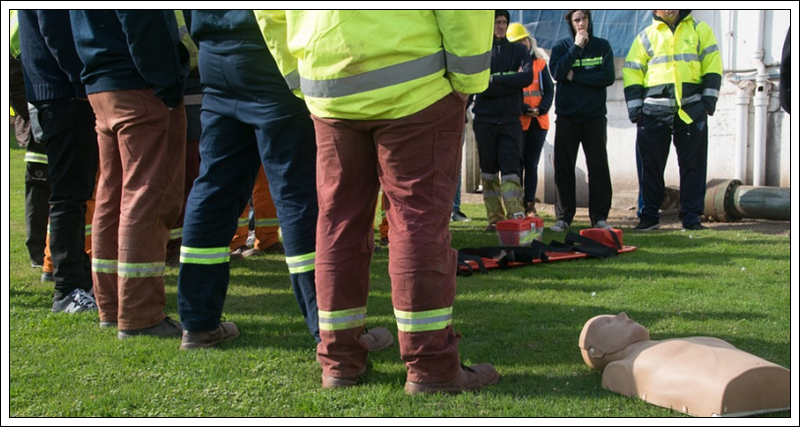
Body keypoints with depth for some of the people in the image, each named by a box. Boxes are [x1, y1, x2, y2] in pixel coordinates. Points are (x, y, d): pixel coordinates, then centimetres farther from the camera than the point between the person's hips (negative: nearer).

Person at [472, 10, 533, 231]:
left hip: (510, 120, -1)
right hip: (485, 119, 1)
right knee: (488, 171, 4)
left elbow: (527, 77, -8)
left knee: (511, 170, -9)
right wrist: (511, 82, -11)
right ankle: (494, 219, 9)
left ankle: (516, 217, -15)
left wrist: (495, 80, -11)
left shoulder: (519, 51, 10)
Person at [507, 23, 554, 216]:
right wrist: (524, 109, -16)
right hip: (517, 121, -3)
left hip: (538, 121, 3)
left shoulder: (540, 63, 12)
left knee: (532, 164, 7)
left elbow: (549, 90, 7)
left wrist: (541, 109, -11)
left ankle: (530, 205, 11)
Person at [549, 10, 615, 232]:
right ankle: (563, 217, 7)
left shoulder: (602, 46, 6)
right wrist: (576, 47, -11)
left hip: (595, 116, 0)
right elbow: (557, 72, -12)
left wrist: (575, 76, -10)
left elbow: (608, 77, -8)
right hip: (567, 116, 0)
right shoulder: (562, 47, 6)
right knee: (564, 167, 0)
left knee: (598, 166, -1)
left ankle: (599, 217, 4)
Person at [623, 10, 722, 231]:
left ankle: (691, 217, 8)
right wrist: (635, 107, -1)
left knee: (693, 165, 1)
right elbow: (632, 72, 8)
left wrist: (709, 99, -2)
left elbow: (712, 64, 8)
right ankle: (649, 215, 13)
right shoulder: (646, 36, 11)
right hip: (653, 111, 0)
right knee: (650, 166, 3)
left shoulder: (700, 30, 11)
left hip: (691, 111, 0)